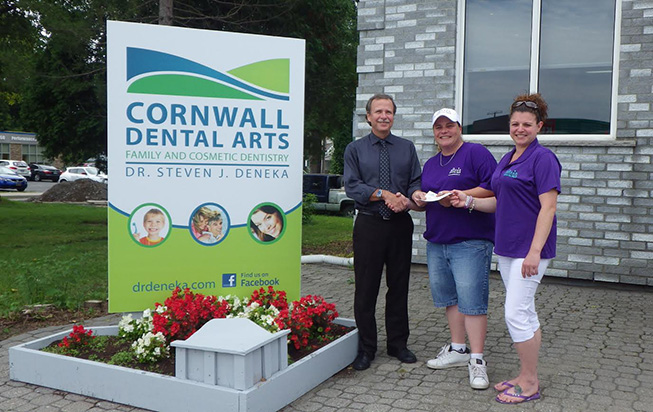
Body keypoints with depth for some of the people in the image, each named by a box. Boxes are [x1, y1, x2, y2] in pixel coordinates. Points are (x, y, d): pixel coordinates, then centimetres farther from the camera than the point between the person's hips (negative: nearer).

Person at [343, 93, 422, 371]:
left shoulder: (407, 148, 11)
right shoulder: (355, 149, 4)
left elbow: (417, 182, 6)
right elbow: (352, 186, -6)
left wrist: (408, 200, -16)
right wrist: (383, 194, -18)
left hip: (400, 224, 2)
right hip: (369, 225, -2)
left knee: (399, 285, 10)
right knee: (366, 288, 3)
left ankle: (398, 343, 25)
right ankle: (366, 348, 17)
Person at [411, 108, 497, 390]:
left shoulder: (476, 153, -3)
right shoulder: (431, 164, 19)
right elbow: (424, 203, 26)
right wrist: (418, 197, 3)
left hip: (470, 242, -7)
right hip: (436, 242, 7)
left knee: (471, 300, -8)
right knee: (448, 297, 12)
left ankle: (477, 359, 0)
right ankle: (458, 349, 25)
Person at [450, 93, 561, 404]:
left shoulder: (543, 158, -11)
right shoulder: (507, 159, 15)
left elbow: (548, 207, -17)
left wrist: (534, 251, -23)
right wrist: (469, 201, 3)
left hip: (530, 248, -8)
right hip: (507, 247, 8)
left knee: (516, 313, -8)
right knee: (524, 313, 14)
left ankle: (529, 384, 5)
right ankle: (526, 376, 24)